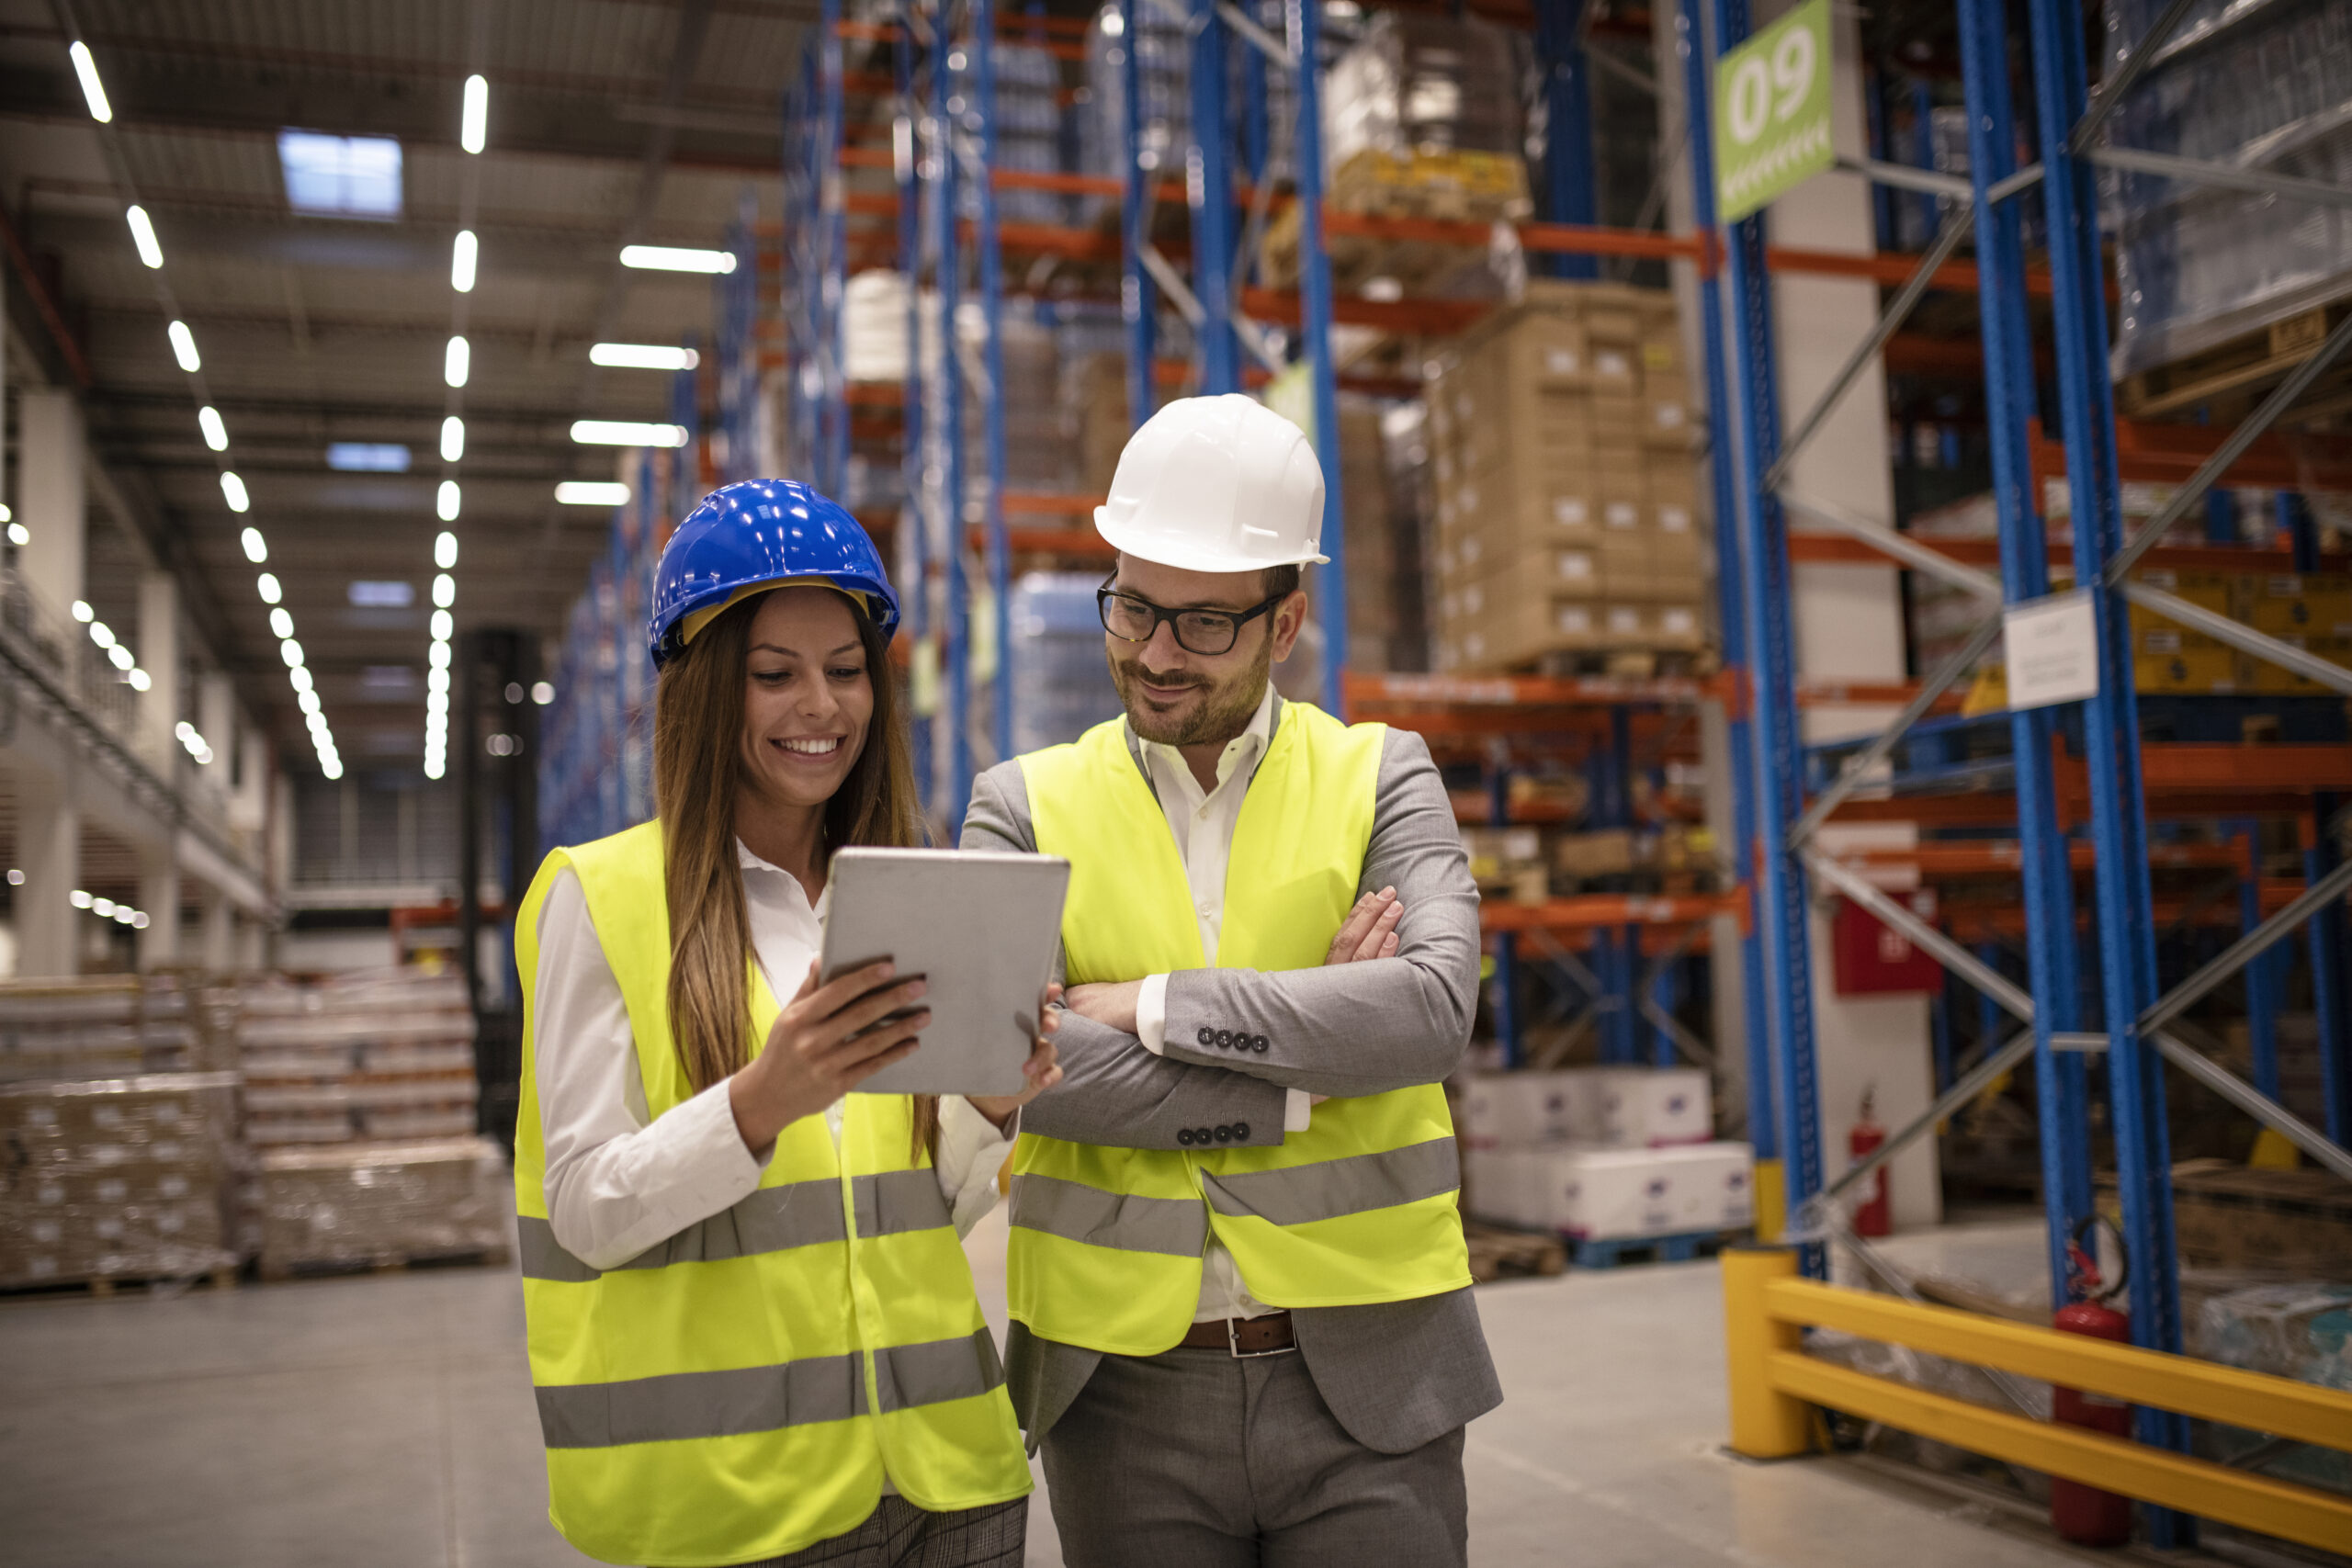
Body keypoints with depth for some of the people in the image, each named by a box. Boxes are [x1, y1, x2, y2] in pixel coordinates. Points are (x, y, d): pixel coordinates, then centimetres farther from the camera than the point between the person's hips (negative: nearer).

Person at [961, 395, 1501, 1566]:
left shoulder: (1380, 777, 2)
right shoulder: (1026, 806, 2)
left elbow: (1435, 1005, -15)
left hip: (1363, 1375, 0)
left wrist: (1153, 1005, -15)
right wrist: (1300, 1075, -13)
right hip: (1124, 1390, 1)